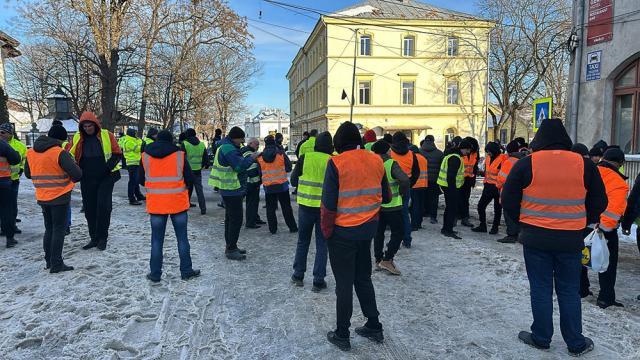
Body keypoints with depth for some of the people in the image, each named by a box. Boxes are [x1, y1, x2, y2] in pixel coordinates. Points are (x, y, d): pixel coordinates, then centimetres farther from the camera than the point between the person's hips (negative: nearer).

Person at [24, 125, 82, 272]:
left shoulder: (31, 152, 4)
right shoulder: (60, 153, -16)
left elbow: (28, 174, 16)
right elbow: (77, 174, -20)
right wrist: (71, 180, 1)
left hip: (42, 198, 6)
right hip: (60, 197, -6)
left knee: (49, 229, 18)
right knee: (59, 230, 2)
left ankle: (49, 261, 25)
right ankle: (56, 264, 3)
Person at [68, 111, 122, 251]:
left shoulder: (106, 135, -4)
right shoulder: (77, 138, 4)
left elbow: (117, 153, 0)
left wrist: (110, 164, -17)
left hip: (105, 178, -3)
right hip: (87, 180, 4)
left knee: (103, 206, -8)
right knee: (89, 209, 8)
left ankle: (102, 238, 5)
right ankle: (94, 238, 20)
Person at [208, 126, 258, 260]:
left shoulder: (226, 146, 15)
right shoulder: (229, 149, -19)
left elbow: (237, 163, 16)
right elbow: (239, 166, -25)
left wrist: (248, 158, 2)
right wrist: (251, 158, -13)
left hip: (229, 190, 11)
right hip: (232, 190, -11)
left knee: (230, 219, 17)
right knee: (236, 220, -6)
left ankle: (231, 247, 28)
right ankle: (231, 250, 0)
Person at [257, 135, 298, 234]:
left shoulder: (260, 157, -1)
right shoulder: (281, 154, -9)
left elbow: (260, 172, 6)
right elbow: (288, 168, -4)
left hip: (268, 186, 1)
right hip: (282, 185, -1)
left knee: (270, 208, 11)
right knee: (286, 207, 8)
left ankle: (273, 229, 13)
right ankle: (293, 227, 14)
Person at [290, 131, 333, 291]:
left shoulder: (304, 158, -6)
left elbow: (293, 180, 0)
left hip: (305, 205, 2)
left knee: (303, 241, 18)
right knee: (322, 244, 9)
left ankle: (298, 275, 26)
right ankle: (318, 281, 11)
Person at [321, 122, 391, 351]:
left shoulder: (336, 163, -15)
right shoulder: (376, 160, 0)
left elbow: (328, 203, -15)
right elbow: (386, 196, 7)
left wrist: (326, 230, -3)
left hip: (343, 232, -5)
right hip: (368, 228, 5)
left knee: (344, 283, 8)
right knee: (364, 278, 21)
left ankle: (342, 335, 20)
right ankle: (374, 327, 30)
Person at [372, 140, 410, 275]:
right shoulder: (391, 164, -17)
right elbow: (405, 180, -29)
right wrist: (401, 192, -11)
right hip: (392, 206, -6)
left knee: (378, 232, 16)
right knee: (398, 232, 6)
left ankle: (378, 260, 21)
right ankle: (387, 260, 2)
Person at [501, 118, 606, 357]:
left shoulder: (526, 164, -9)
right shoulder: (584, 165, -3)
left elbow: (508, 200, -4)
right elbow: (599, 203, 6)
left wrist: (523, 220, 12)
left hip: (535, 238, -1)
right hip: (571, 239, 2)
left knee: (541, 289, 10)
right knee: (569, 291, 14)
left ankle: (541, 338, 20)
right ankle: (576, 344, 24)